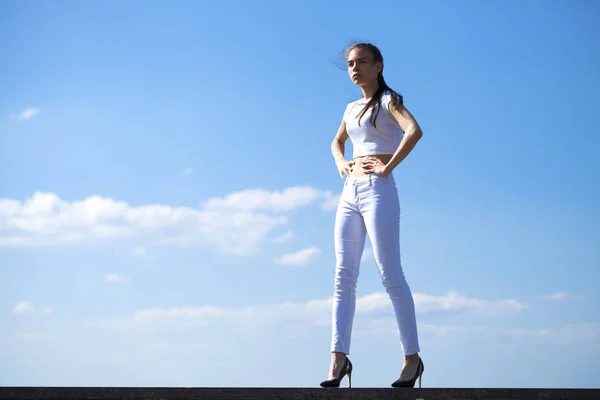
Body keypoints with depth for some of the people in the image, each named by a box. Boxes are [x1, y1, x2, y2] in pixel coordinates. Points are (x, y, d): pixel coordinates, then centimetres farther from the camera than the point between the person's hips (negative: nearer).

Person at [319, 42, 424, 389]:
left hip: (378, 191, -7)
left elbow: (415, 130, -19)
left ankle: (412, 357, -2)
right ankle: (339, 358, -3)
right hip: (350, 193, 7)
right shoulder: (352, 108, 20)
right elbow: (337, 142, 38)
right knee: (344, 277, -1)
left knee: (391, 276, -8)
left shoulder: (389, 100, 0)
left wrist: (388, 167, -17)